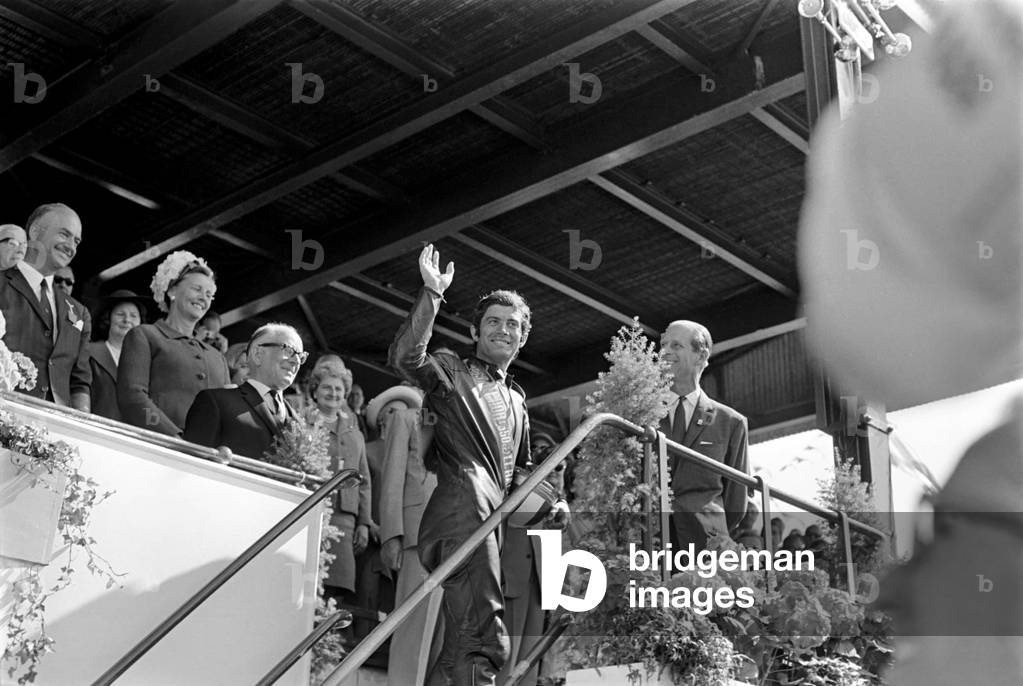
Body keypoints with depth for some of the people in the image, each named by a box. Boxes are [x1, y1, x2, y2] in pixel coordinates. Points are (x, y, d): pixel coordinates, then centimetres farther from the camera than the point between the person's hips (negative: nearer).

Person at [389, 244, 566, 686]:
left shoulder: (516, 399, 28)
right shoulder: (452, 373, 6)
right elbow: (405, 356, -16)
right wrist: (432, 295, -20)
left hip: (494, 518, 8)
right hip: (463, 512, -8)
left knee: (460, 649, 8)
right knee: (483, 645, -21)